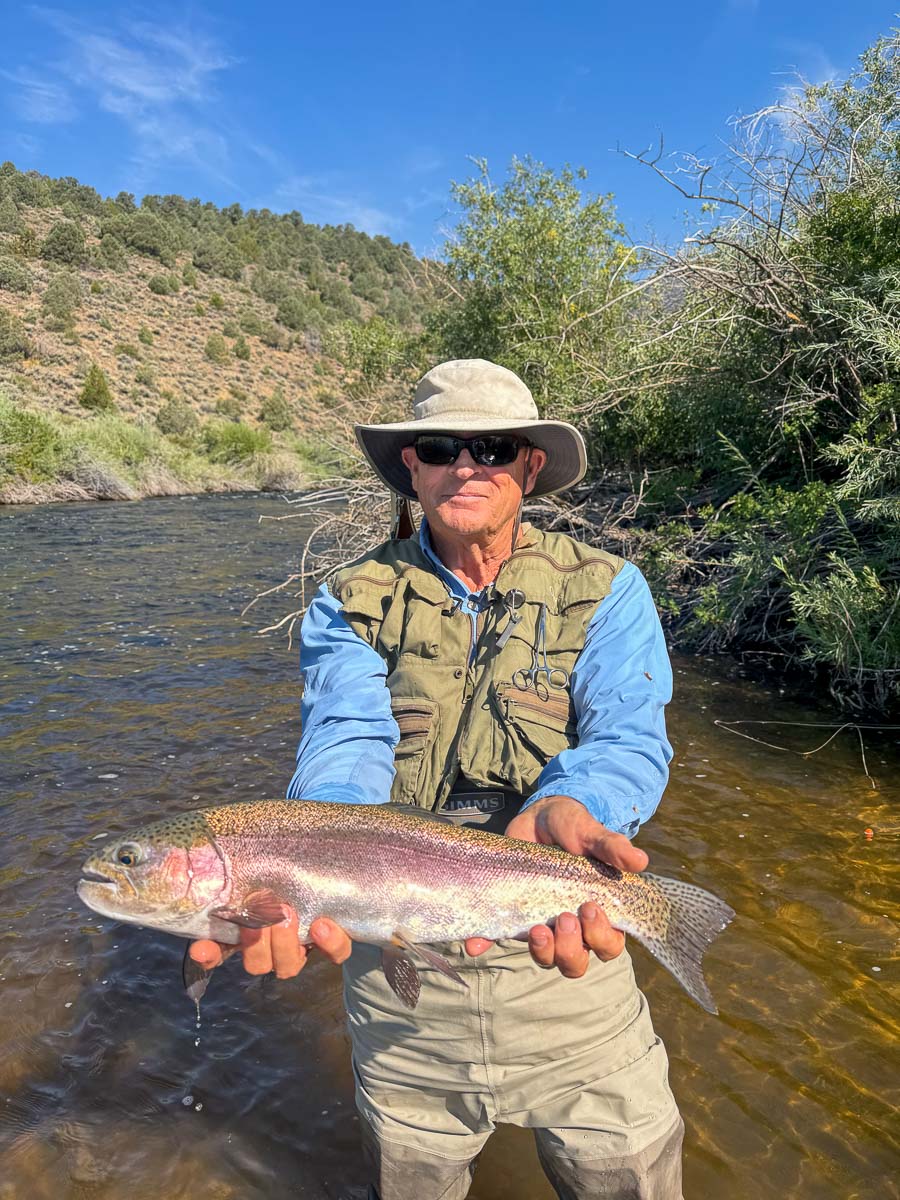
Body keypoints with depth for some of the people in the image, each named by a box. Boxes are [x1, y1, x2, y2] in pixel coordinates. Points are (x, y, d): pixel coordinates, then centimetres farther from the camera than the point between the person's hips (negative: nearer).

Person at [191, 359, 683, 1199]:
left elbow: (626, 739, -18)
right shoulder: (350, 606, -3)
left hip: (566, 965, 0)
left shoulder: (606, 591, -5)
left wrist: (559, 812, -41)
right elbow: (346, 743, -19)